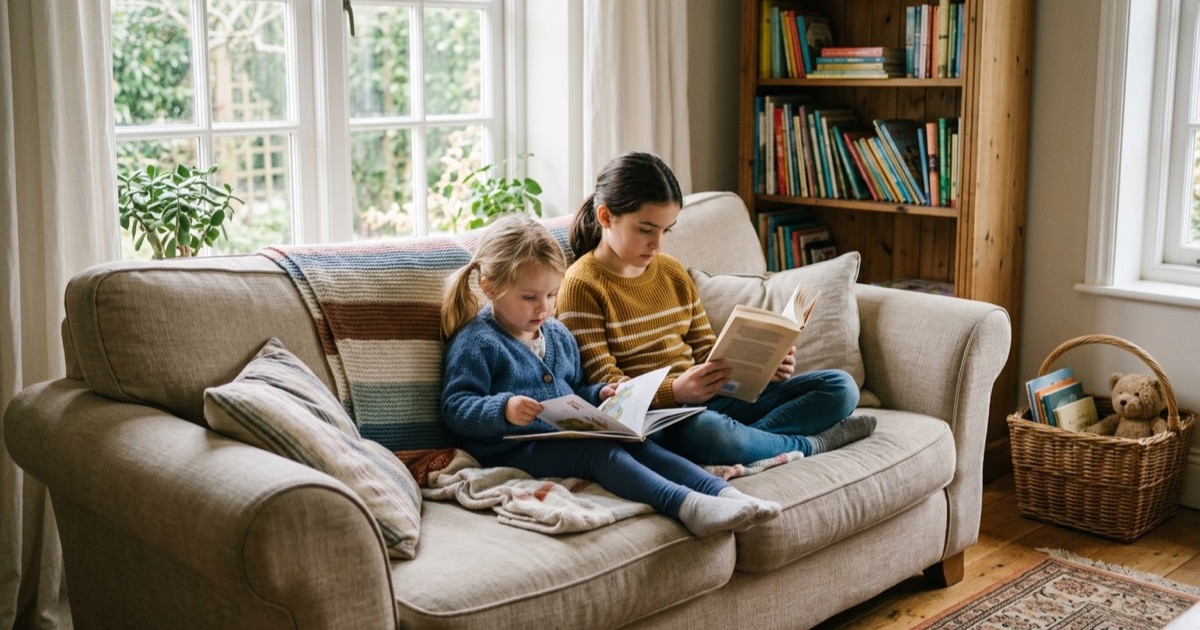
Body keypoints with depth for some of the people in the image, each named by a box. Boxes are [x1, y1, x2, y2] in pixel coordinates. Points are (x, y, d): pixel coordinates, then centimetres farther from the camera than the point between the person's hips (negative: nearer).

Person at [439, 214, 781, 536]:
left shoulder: (558, 335, 20)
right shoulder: (476, 343, -5)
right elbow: (455, 409, -12)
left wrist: (598, 394, 9)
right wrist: (504, 409, -29)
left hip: (566, 436, 8)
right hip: (514, 450, -8)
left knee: (635, 443, -18)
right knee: (599, 451, -31)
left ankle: (722, 492, -34)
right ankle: (687, 506, -50)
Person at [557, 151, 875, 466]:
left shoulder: (673, 272, 14)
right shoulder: (582, 286, -7)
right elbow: (604, 387, -12)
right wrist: (675, 391, -29)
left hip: (710, 400, 7)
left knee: (840, 386, 0)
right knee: (708, 433, -42)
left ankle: (744, 437, -22)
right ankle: (810, 444, -11)